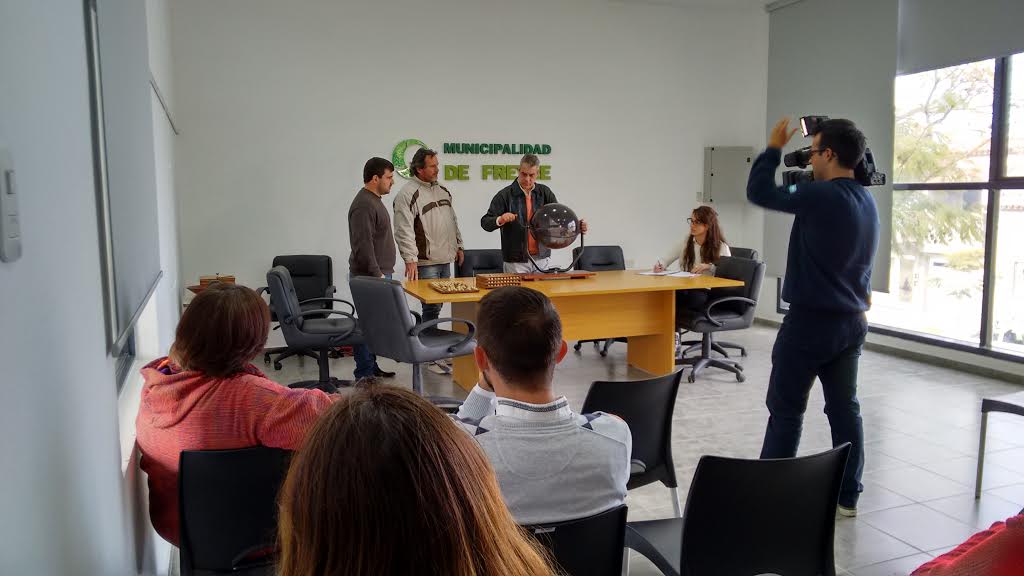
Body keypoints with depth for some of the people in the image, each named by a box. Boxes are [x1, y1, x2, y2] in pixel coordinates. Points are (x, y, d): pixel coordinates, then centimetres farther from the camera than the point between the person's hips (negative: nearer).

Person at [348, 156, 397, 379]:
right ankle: (364, 375, -1)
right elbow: (363, 245, -22)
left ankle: (371, 367, 23)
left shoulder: (374, 200, 18)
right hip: (369, 277, -10)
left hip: (379, 273, 10)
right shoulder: (364, 205, -16)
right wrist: (376, 274, -20)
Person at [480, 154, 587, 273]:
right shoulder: (505, 195, -5)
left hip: (542, 259, 3)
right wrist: (500, 220, -28)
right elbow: (485, 223, -7)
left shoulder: (545, 192, 5)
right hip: (516, 262, -3)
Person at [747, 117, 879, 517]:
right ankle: (847, 495, 21)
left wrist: (773, 149, 2)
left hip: (811, 320, -8)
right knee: (845, 408, 13)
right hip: (852, 321, 8)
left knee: (785, 410, 2)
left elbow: (759, 192, -9)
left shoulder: (821, 196, -19)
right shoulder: (867, 202, 9)